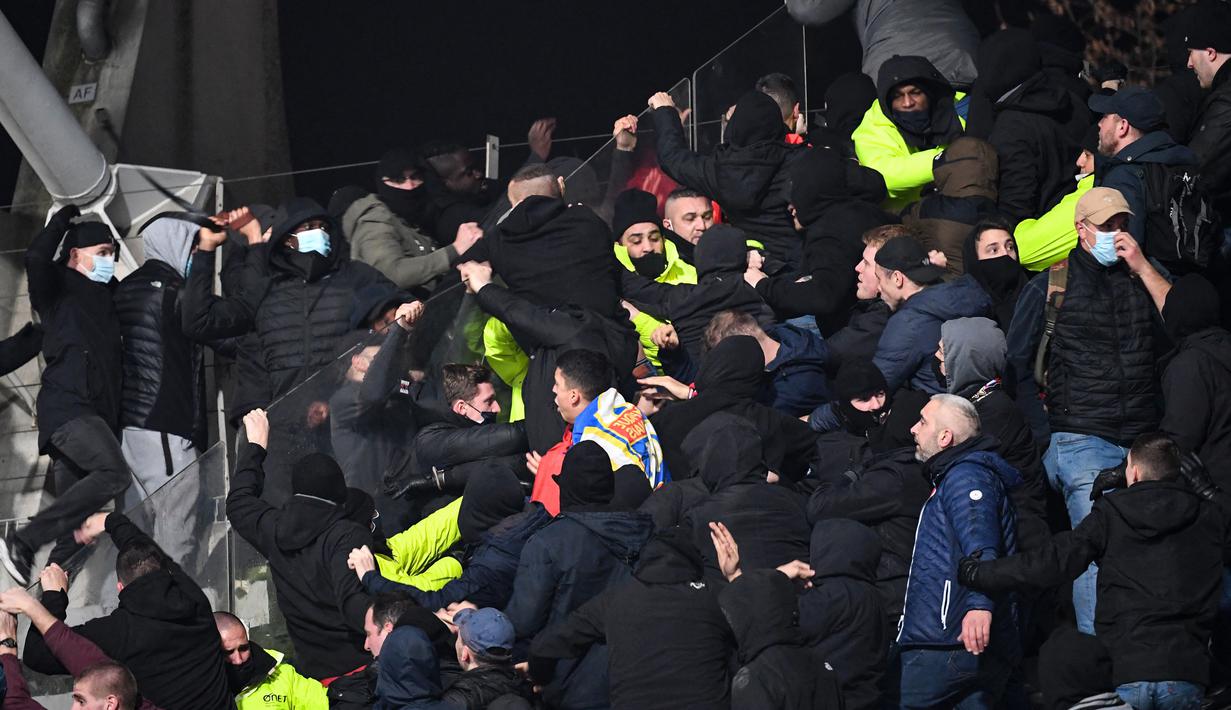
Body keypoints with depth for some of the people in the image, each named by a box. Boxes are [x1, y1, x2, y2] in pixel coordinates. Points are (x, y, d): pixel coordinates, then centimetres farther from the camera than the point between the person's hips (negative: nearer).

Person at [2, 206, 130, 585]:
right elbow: (37, 257, -15)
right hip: (67, 407, -8)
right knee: (113, 474, -28)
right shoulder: (58, 289, 5)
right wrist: (65, 216, 0)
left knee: (73, 526, 0)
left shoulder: (106, 296, 26)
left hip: (98, 414, 8)